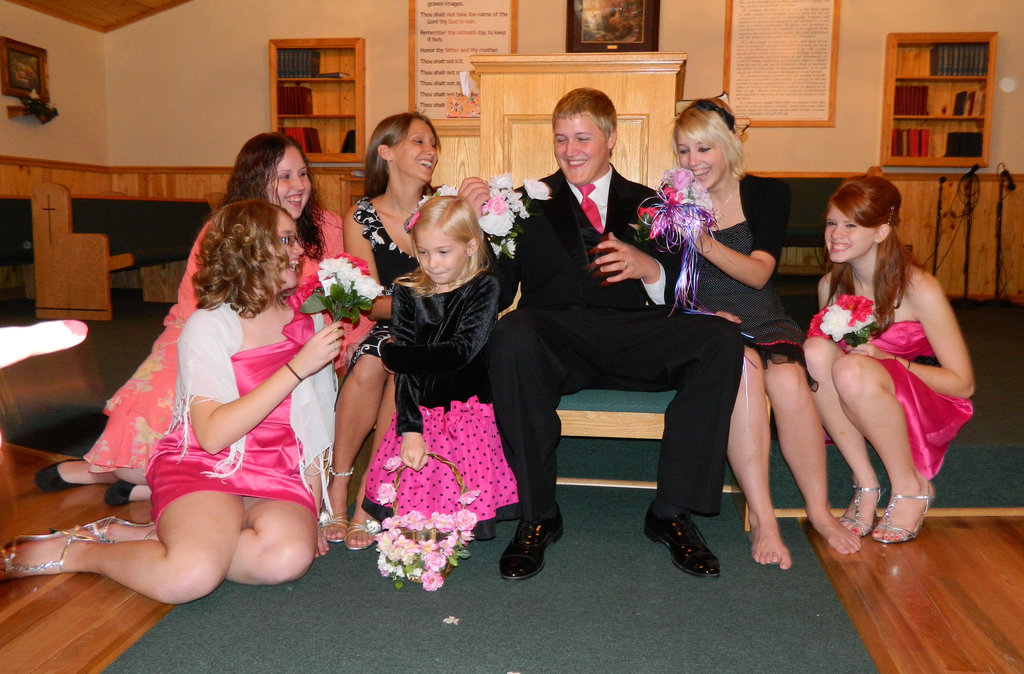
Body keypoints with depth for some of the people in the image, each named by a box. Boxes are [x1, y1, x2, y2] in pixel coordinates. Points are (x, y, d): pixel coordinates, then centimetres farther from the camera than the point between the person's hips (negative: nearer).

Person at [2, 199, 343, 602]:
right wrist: (297, 368, -19)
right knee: (191, 576, -33)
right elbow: (212, 434, -18)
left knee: (289, 556, -31)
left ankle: (140, 537, -9)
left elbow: (317, 428, 16)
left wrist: (312, 513, 8)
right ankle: (73, 552, -3)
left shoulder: (308, 321, 9)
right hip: (204, 467, -4)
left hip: (279, 477, 4)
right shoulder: (209, 326, -5)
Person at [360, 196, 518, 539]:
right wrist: (409, 429, -15)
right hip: (419, 411, 3)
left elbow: (462, 350, -13)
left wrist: (391, 353, -7)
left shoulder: (484, 288, 0)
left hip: (468, 411, -2)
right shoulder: (407, 294, 6)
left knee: (465, 497, -17)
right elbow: (404, 372, -2)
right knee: (406, 496, -11)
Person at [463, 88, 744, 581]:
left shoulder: (647, 205, 20)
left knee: (721, 338, -24)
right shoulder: (527, 204, 18)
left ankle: (671, 511, -14)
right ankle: (537, 516, -20)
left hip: (630, 345, 2)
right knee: (513, 335, -36)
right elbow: (497, 295, 6)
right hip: (554, 342, -1)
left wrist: (648, 268, -12)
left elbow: (679, 295, 9)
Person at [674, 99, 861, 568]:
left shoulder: (768, 194, 6)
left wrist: (705, 243, -25)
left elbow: (758, 274, -8)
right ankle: (761, 517, -30)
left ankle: (819, 510, -12)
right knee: (743, 369, -35)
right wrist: (708, 314, -17)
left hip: (762, 322, 1)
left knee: (788, 379, -32)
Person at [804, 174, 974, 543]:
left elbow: (963, 383, -12)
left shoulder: (920, 290, -17)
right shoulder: (830, 285, -2)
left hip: (927, 407, -5)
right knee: (815, 351, -24)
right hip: (862, 406, 5)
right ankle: (865, 485, -16)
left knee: (853, 371, -34)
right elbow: (828, 357, 13)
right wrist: (827, 350, -12)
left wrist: (887, 359, -24)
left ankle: (912, 486, -11)